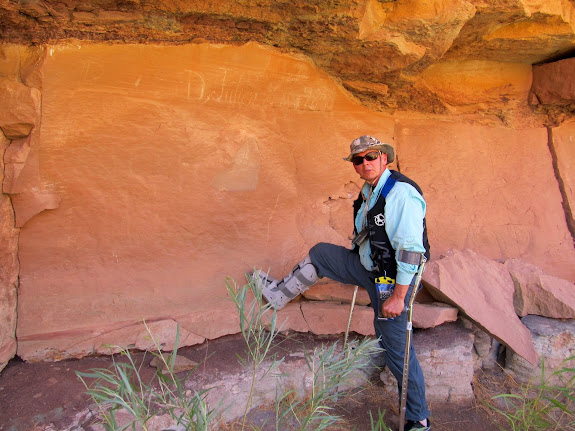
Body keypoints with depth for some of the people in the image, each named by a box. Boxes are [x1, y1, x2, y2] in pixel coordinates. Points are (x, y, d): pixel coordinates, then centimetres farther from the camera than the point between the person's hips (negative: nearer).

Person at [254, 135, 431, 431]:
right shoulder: (369, 191, 4)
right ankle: (278, 294, 30)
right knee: (318, 254, 12)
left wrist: (398, 296, -26)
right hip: (368, 266, 9)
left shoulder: (401, 193, -25)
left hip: (391, 279, -8)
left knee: (395, 348, 0)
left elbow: (412, 250, -27)